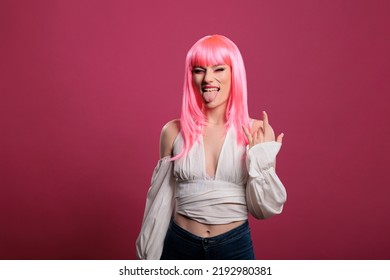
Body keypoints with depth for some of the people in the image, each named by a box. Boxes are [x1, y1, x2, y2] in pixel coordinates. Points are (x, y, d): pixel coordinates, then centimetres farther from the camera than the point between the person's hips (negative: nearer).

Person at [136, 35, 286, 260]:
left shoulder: (257, 132, -9)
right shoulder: (174, 131, -7)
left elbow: (264, 209, -4)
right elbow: (162, 201, 2)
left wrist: (261, 160, -18)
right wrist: (150, 254, 7)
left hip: (235, 246, 0)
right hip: (179, 245, 1)